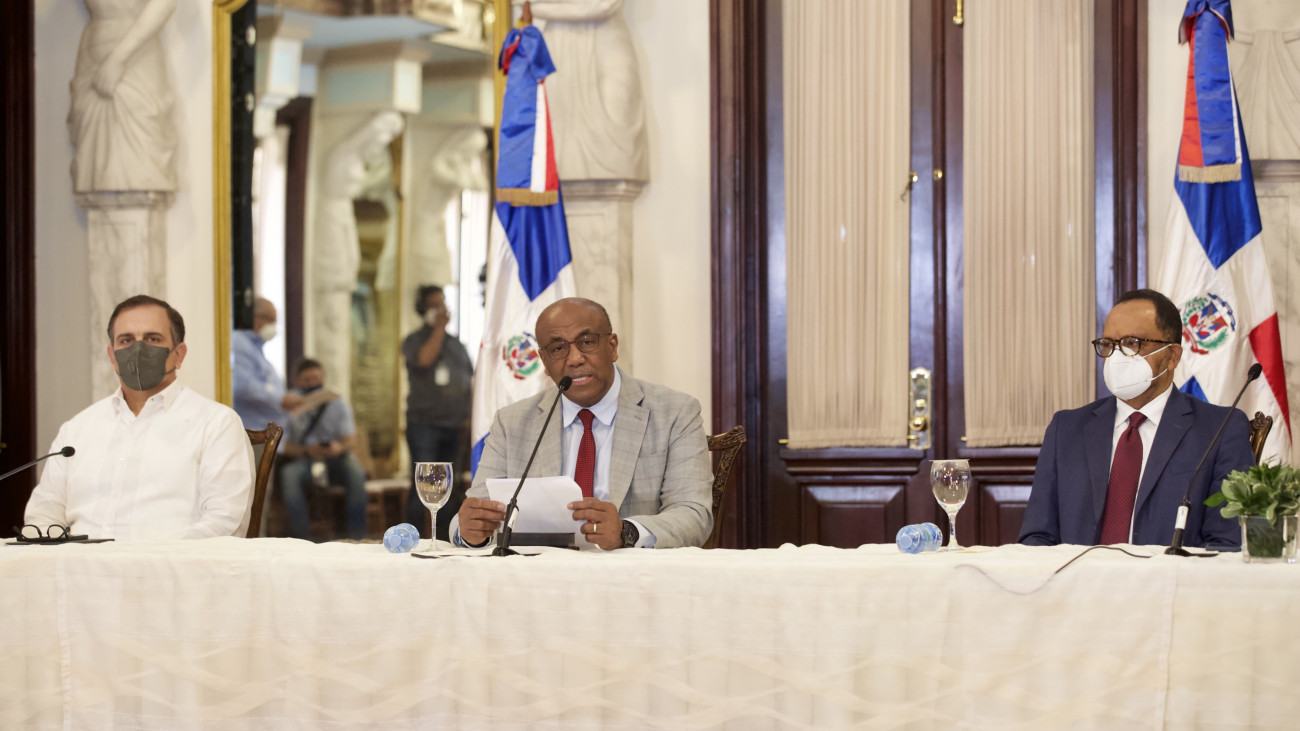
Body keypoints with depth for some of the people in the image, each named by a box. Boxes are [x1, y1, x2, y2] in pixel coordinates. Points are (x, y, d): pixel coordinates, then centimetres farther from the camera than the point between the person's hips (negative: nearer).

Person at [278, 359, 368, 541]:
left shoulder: (338, 404, 5)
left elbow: (351, 442, -1)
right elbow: (285, 446, -4)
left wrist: (340, 447, -25)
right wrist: (307, 450, -23)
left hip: (337, 459, 0)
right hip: (304, 461, 0)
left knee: (356, 471, -34)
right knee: (288, 474, -35)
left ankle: (356, 538, -30)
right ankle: (302, 538, -34)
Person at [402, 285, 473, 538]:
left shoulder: (457, 345, 17)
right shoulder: (413, 341, 2)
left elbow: (471, 381, 19)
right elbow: (424, 359, -21)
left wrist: (471, 416, 9)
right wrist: (439, 327, -16)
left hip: (454, 425, 5)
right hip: (424, 423, -5)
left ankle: (443, 536, 10)